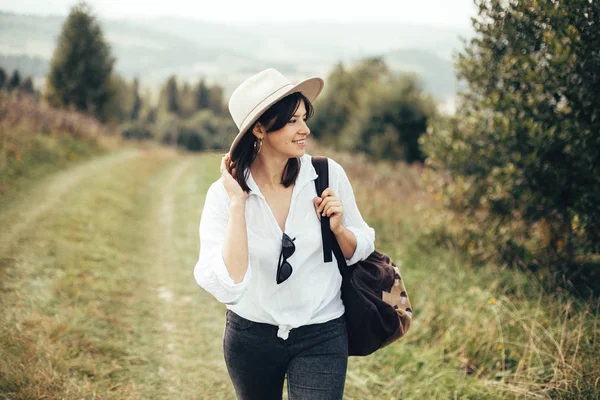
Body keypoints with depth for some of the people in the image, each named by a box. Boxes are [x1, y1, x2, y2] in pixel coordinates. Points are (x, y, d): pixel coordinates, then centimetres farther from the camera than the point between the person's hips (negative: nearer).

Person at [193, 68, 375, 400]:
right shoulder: (223, 193, -15)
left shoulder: (329, 175, -11)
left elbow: (360, 252, 3)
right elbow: (227, 287, -26)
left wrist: (338, 229, -18)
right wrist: (237, 203, -27)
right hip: (250, 336, 1)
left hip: (320, 338, 0)